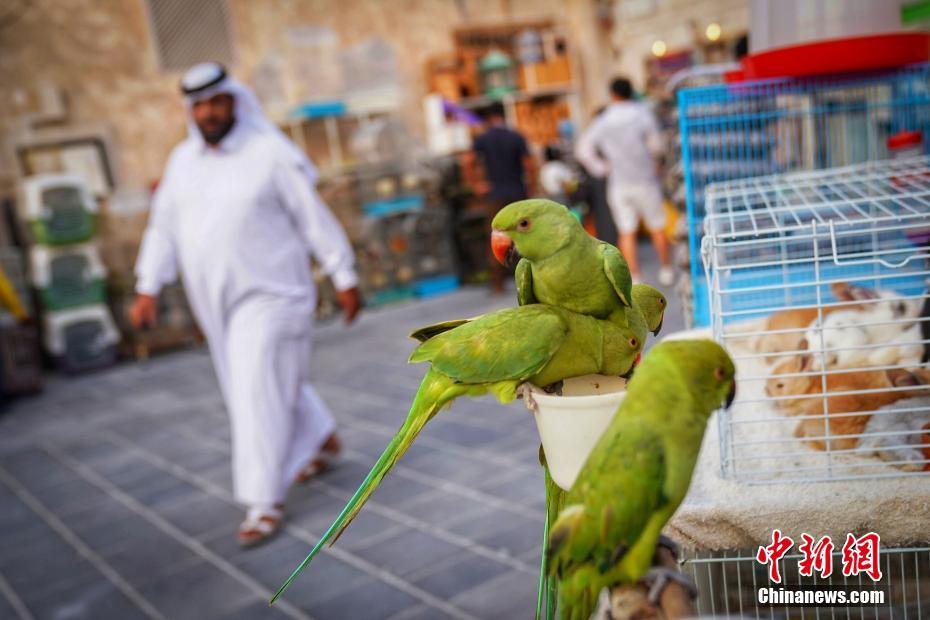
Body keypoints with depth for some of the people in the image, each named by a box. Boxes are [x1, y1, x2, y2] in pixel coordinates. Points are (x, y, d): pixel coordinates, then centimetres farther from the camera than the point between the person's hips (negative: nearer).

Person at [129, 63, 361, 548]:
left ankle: (265, 502, 0)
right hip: (216, 300, 7)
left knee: (258, 393, -10)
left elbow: (316, 220, -8)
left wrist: (345, 280, -6)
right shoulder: (182, 161, 7)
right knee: (265, 383, 19)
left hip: (268, 295, -6)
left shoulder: (270, 155, -10)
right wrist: (147, 289, 4)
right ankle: (321, 439, 42)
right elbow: (164, 229, 10)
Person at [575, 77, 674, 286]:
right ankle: (666, 271, 23)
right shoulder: (642, 113, -9)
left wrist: (602, 168, 3)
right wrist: (652, 160, 12)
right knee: (657, 228, 13)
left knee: (627, 233, 5)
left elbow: (583, 149, -6)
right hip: (645, 180, -1)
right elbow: (655, 143, -9)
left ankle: (635, 279, 1)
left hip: (618, 184, 1)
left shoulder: (602, 122, -3)